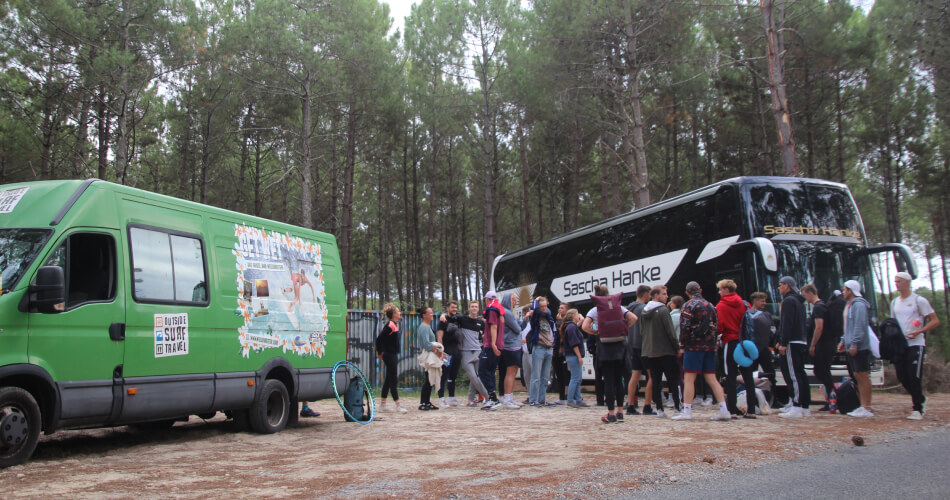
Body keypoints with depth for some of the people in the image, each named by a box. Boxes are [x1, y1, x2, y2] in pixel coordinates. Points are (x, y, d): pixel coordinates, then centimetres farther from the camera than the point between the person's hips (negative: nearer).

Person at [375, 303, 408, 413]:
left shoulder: (395, 324, 11)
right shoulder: (390, 325, -18)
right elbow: (379, 339, -22)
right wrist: (380, 353, -12)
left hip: (393, 355, 10)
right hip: (390, 356, -10)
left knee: (388, 380, 13)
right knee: (393, 380, -3)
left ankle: (382, 404, 20)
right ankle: (398, 405, 2)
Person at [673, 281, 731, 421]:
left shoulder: (689, 305, -6)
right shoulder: (710, 305, 15)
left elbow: (685, 326, -12)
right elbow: (716, 326, 15)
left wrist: (682, 344, -5)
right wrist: (713, 343, 18)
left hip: (694, 346, -7)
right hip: (710, 346, 7)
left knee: (688, 379, -4)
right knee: (711, 378, 9)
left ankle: (687, 411, -5)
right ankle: (724, 411, 6)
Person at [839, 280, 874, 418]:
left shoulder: (859, 305, -12)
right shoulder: (849, 305, 19)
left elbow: (860, 326, -19)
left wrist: (854, 344, -22)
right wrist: (844, 342, 20)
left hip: (860, 348, -10)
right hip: (852, 348, 10)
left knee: (863, 376, -7)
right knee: (858, 376, 10)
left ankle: (867, 409, -4)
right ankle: (863, 406, 15)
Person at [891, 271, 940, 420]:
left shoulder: (919, 300, -4)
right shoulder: (894, 302, 15)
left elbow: (935, 321, -5)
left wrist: (919, 332, -18)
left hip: (915, 344, -6)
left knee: (914, 377, -11)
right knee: (902, 377, 6)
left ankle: (918, 409, -2)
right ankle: (921, 399, 29)